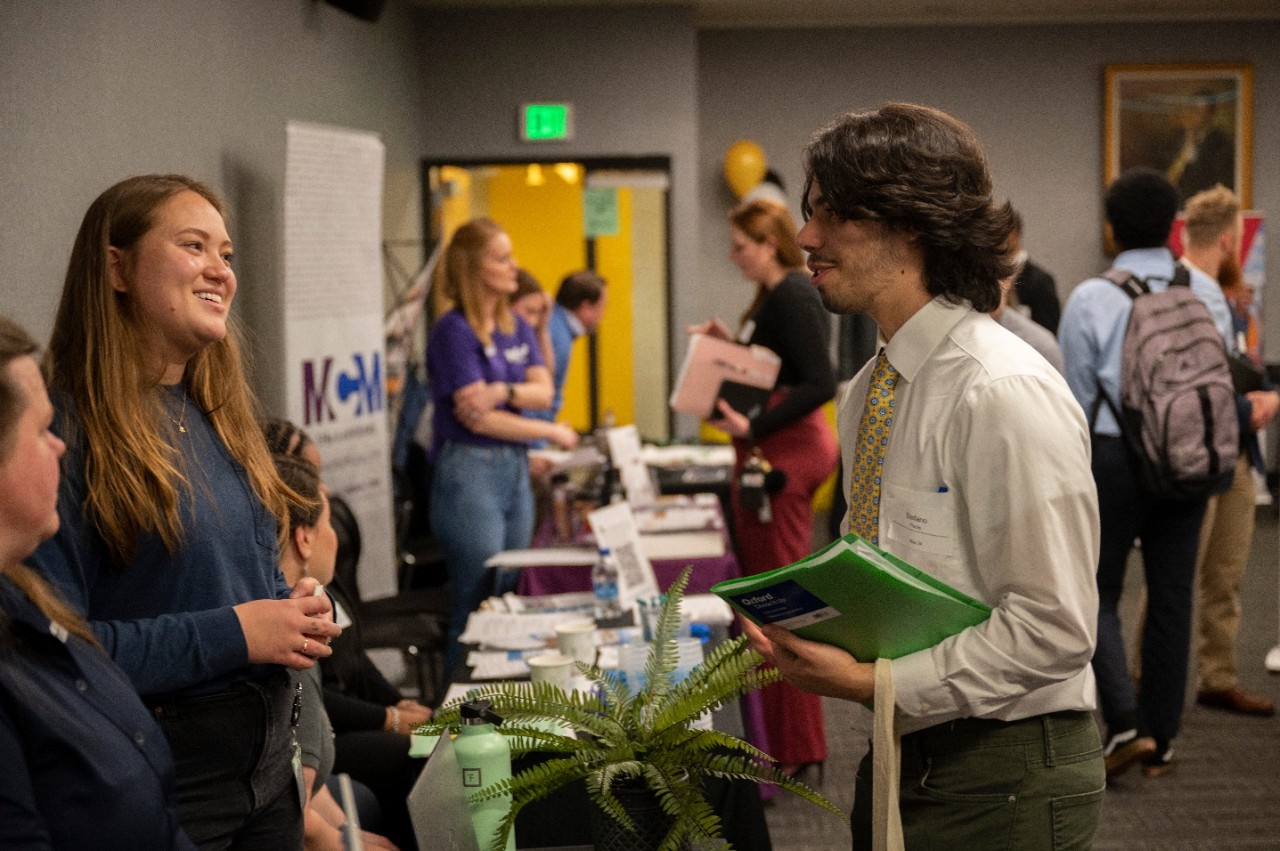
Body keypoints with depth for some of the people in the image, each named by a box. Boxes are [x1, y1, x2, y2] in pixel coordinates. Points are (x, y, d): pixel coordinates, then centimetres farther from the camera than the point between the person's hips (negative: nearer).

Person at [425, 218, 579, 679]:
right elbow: (476, 417, -15)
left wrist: (505, 391, -20)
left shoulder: (517, 327, 13)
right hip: (469, 472, -8)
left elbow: (544, 391, 2)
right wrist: (552, 432, -7)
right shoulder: (454, 331, -10)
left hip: (515, 468, 8)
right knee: (477, 608, -5)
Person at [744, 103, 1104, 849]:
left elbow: (1054, 628, -22)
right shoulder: (867, 392, 7)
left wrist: (877, 681, -22)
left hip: (1003, 785, -8)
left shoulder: (1005, 393, -20)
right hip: (901, 753, 8)